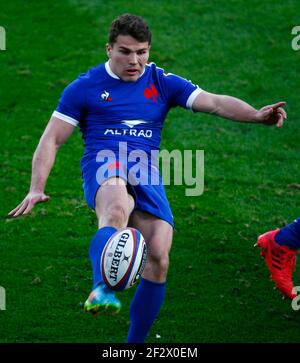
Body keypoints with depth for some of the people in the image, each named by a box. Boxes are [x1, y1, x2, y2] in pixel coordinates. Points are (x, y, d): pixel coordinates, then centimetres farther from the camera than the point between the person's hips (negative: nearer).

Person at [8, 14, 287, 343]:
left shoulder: (163, 84, 15)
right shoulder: (85, 87, 9)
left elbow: (215, 103, 4)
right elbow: (51, 139, 8)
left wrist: (256, 115, -15)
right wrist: (36, 188, -5)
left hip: (147, 176, 3)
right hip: (104, 168, -3)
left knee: (158, 259, -14)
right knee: (117, 210, -40)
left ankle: (135, 342, 3)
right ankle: (101, 291, -63)